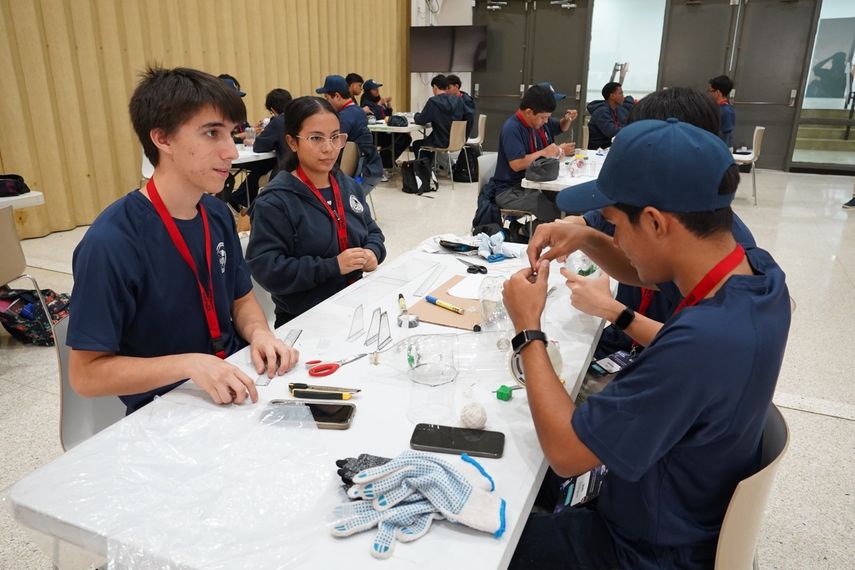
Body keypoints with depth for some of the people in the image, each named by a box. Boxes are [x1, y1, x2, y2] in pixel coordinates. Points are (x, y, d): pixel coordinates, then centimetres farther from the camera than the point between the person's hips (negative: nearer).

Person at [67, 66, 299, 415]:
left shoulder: (217, 213, -1)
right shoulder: (110, 242, -20)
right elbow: (86, 374, -14)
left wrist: (259, 332, -9)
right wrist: (189, 363, -26)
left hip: (235, 387, 6)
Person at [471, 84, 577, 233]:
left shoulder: (540, 121, 9)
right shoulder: (512, 128, -18)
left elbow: (560, 127, 29)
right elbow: (517, 164, -27)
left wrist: (568, 119, 6)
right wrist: (544, 152, -16)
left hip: (533, 184, 9)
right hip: (510, 191, -9)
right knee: (553, 212, -29)